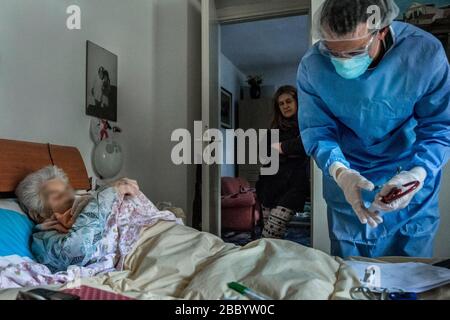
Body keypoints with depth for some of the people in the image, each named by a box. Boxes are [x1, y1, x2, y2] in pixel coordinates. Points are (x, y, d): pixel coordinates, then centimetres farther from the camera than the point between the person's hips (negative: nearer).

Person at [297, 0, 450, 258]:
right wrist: (339, 172, -33)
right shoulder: (312, 67, -20)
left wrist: (417, 174, -35)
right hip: (348, 175, 1)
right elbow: (316, 130, -13)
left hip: (414, 173, 0)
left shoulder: (425, 53, -22)